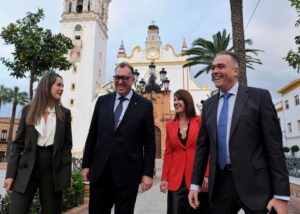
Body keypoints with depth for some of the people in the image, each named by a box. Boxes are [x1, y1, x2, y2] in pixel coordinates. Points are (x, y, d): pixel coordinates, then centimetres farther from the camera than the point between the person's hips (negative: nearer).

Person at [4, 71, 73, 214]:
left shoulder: (65, 113, 3)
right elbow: (18, 143, 3)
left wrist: (67, 173, 0)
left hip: (53, 170, 0)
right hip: (27, 169, 0)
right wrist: (11, 173, -2)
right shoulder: (28, 110, 3)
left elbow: (67, 145, 5)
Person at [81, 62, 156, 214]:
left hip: (128, 173, -2)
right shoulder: (102, 101, 7)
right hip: (99, 171, 3)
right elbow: (92, 136, 9)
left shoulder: (144, 105, -2)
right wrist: (86, 164, 7)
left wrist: (148, 173, -6)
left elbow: (149, 142, -2)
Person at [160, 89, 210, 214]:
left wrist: (207, 175, -11)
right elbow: (168, 153, 7)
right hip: (176, 179, 2)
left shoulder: (200, 122, -1)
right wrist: (164, 178, 2)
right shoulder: (170, 125, 7)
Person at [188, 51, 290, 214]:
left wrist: (281, 194, -11)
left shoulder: (259, 96, -5)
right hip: (220, 182, 4)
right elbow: (202, 146, 10)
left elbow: (274, 145, -8)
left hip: (254, 183, -4)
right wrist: (195, 184, 7)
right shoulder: (208, 105, 8)